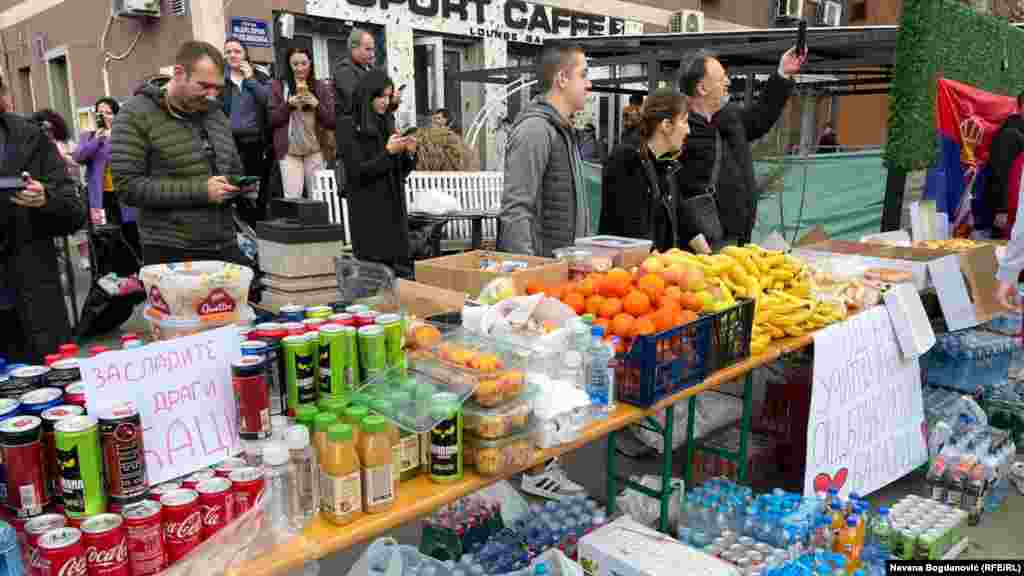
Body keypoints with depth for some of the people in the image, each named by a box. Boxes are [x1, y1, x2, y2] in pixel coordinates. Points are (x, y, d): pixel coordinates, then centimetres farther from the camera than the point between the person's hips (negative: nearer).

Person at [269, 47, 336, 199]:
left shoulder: (321, 88, 7)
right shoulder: (279, 86, 5)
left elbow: (332, 122, 3)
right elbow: (271, 120, 1)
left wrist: (317, 105, -12)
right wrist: (288, 105, -13)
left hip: (315, 150, 2)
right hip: (289, 150, -2)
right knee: (292, 198, -8)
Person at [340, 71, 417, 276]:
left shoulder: (387, 123, 12)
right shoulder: (351, 127, -6)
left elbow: (401, 172, 13)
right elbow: (357, 172, -13)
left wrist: (409, 153, -6)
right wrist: (388, 152, -20)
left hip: (395, 209, 6)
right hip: (369, 212, -6)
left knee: (400, 270, 4)